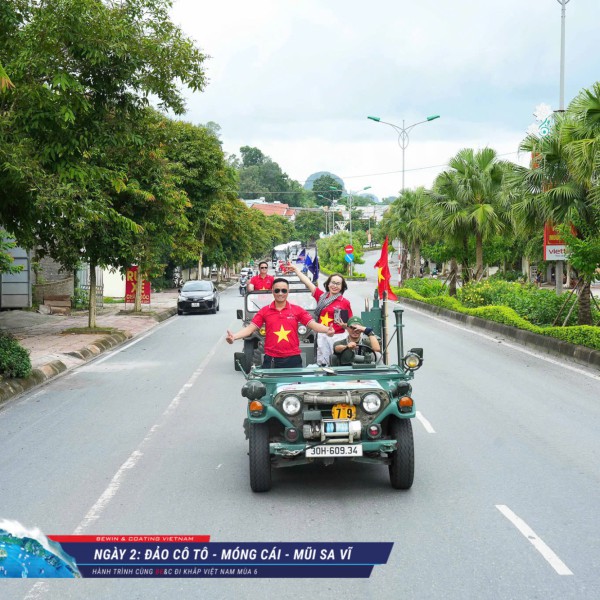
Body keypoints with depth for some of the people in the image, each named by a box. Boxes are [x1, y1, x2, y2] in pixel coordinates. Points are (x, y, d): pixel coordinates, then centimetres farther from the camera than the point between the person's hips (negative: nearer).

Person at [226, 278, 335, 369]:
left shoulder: (297, 310, 3)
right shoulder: (264, 311, 4)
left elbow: (313, 325, -3)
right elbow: (250, 328, 0)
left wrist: (327, 330, -23)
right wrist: (233, 336, -16)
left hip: (293, 359, 0)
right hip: (271, 360, 0)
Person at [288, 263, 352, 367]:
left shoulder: (345, 302, -1)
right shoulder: (321, 296, 7)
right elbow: (307, 282, 11)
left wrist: (343, 325, -17)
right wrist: (296, 269, 15)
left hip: (338, 337, -4)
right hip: (322, 337, 4)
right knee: (322, 365, 7)